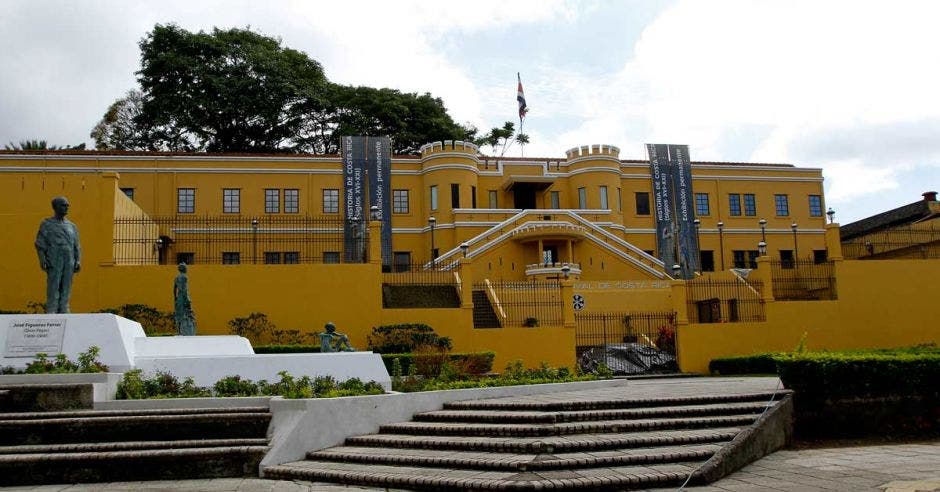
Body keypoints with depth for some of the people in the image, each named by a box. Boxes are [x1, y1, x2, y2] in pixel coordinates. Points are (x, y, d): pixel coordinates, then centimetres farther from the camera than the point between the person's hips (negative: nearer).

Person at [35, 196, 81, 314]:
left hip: (69, 264, 3)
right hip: (54, 263, -3)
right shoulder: (47, 224, 6)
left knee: (66, 291, 2)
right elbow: (40, 244, 0)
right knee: (53, 291, -5)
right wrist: (42, 260, -12)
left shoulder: (71, 226, 16)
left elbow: (77, 246, 14)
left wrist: (78, 261, 2)